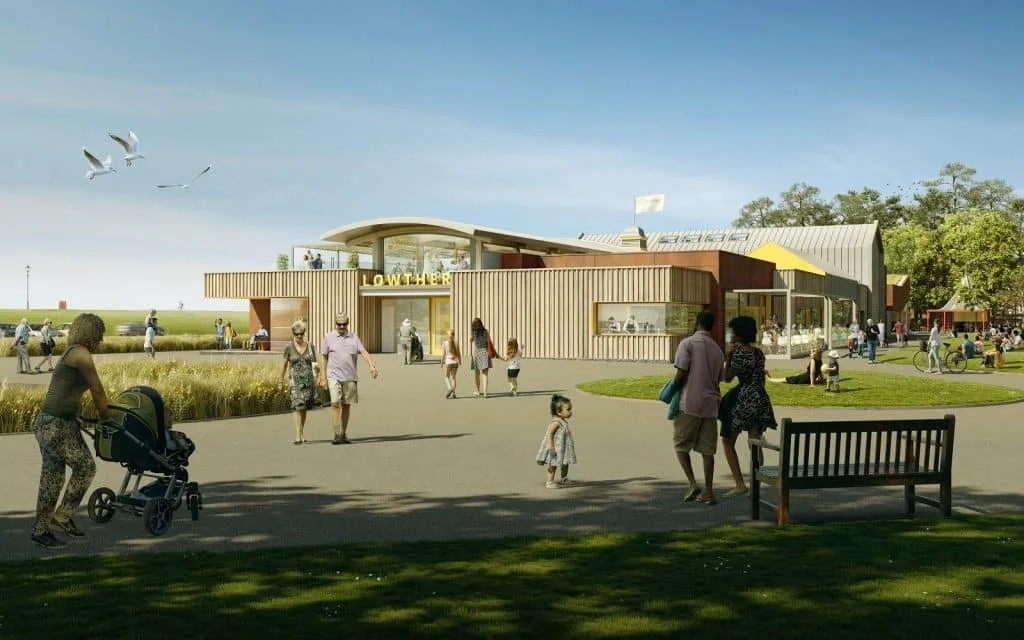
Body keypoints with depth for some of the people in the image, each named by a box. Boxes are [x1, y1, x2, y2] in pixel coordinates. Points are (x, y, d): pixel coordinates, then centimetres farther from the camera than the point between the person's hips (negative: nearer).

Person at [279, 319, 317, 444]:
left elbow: (314, 363, 10)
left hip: (308, 379, 2)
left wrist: (316, 365, -10)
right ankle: (298, 436, -18)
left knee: (304, 408, 9)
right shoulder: (289, 347, -1)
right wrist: (281, 381, 13)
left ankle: (301, 434, 23)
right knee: (298, 406, -15)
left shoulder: (310, 346, 4)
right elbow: (284, 364, 9)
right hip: (295, 380, -2)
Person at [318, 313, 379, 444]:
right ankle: (337, 435, -14)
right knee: (335, 404, -13)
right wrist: (323, 378, 1)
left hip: (350, 377, 2)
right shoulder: (329, 337, 5)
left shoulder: (354, 338, 8)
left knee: (346, 405, 7)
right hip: (334, 376, -2)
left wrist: (372, 366, -20)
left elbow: (364, 352, -3)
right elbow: (324, 358, 7)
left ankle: (344, 434, 17)